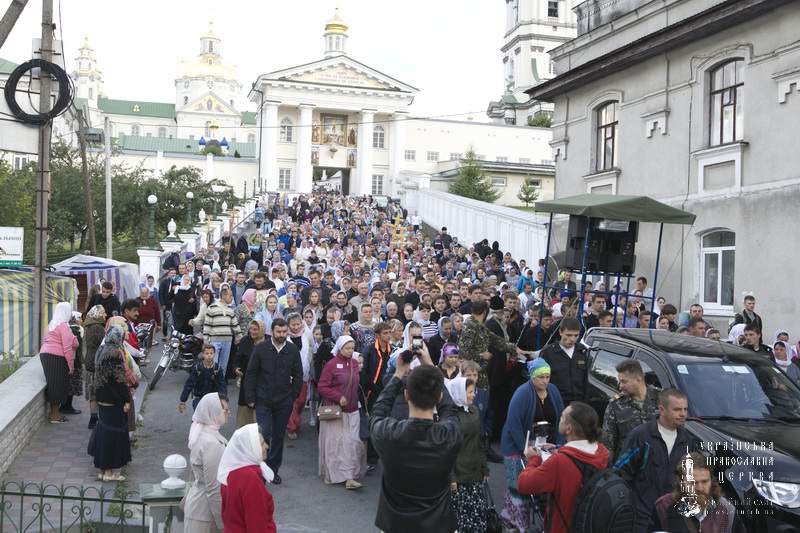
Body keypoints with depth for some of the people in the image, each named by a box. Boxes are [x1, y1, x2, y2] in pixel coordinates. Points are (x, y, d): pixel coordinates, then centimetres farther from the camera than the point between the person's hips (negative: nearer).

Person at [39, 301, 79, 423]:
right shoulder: (64, 325, -12)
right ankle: (55, 416, 2)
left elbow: (46, 341, 15)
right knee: (58, 385, -3)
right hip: (57, 358, -9)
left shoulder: (52, 324, 17)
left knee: (53, 385, 15)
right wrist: (71, 366, -13)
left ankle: (54, 412, 21)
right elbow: (67, 347, -16)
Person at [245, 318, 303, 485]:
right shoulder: (261, 348, -6)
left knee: (279, 437, 9)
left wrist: (293, 396, 3)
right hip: (263, 401, -2)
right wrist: (250, 398, -4)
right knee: (264, 434, -9)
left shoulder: (293, 350, -1)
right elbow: (251, 374, -2)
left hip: (284, 402, 2)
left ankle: (273, 469, 22)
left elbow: (298, 376, 8)